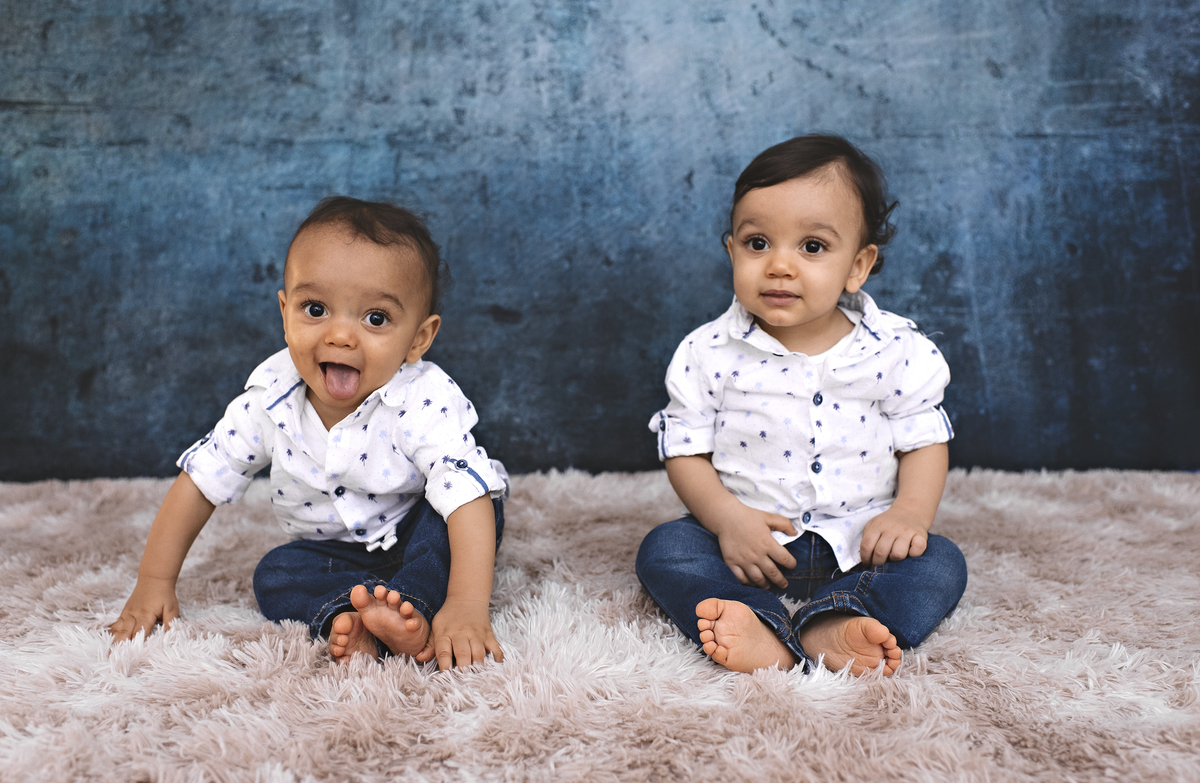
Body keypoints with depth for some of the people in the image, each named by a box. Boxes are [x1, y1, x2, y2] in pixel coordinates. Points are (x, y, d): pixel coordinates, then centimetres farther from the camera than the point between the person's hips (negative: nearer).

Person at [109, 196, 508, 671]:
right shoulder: (270, 397, -17)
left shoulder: (425, 401, -30)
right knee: (275, 574, -21)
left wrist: (466, 608, -50)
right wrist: (155, 583, -7)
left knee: (467, 511, -30)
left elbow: (466, 496, -38)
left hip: (419, 542, -3)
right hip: (334, 552, 4)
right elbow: (201, 481, -7)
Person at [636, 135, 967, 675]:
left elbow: (925, 441, 2)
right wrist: (726, 516, -21)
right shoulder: (708, 353, -6)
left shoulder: (896, 351, -5)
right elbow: (686, 450, -3)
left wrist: (911, 510, -17)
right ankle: (766, 630, -43)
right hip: (749, 547, 0)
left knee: (941, 565, -21)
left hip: (858, 545, 1)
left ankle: (828, 630, -44)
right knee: (663, 549, -21)